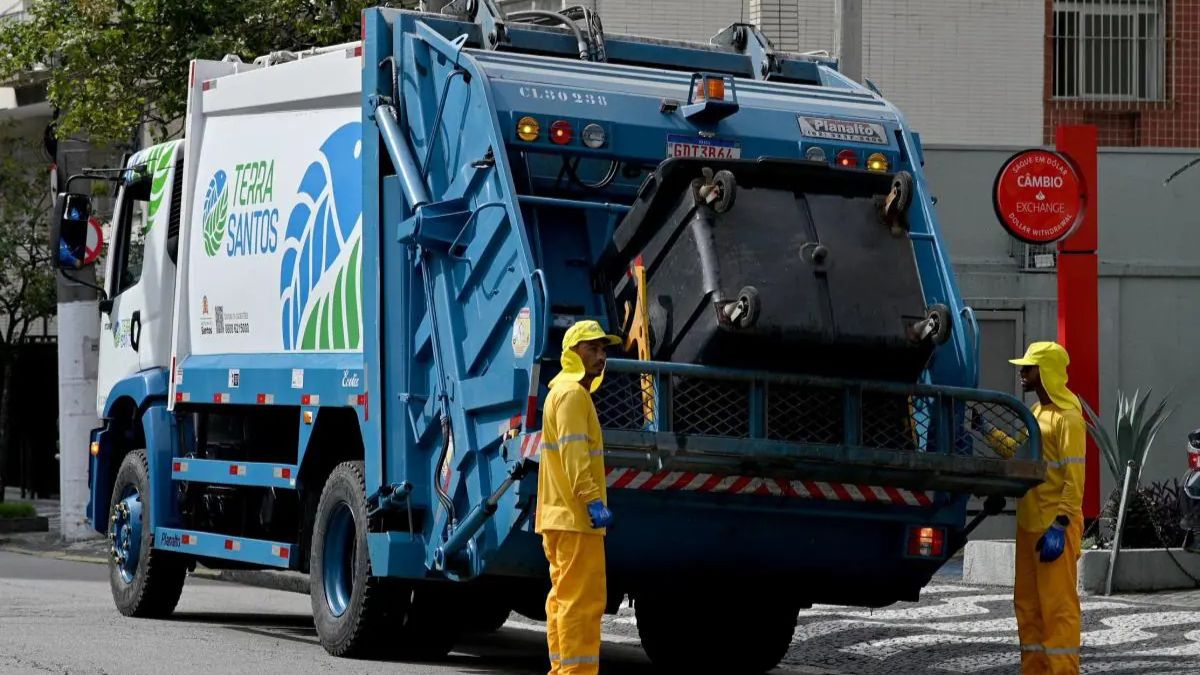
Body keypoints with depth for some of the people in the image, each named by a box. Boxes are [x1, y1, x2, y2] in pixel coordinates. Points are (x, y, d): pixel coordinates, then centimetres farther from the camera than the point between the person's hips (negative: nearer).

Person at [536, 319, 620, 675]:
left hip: (561, 515, 11)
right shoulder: (572, 393, -10)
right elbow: (573, 452, -22)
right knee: (583, 599, -12)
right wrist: (593, 500, -28)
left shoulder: (562, 392, 23)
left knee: (565, 597, 13)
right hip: (576, 516, -11)